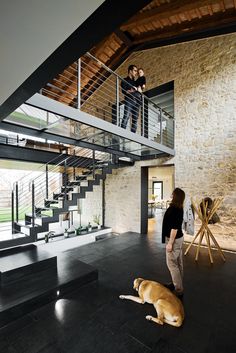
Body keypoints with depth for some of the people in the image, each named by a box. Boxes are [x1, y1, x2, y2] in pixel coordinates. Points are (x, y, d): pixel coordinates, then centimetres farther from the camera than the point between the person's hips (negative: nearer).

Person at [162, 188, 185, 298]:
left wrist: (170, 243, -20)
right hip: (179, 238, 10)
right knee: (178, 263, 19)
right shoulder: (179, 208, 4)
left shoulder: (174, 209, -25)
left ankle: (179, 290, 11)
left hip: (174, 239, -10)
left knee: (172, 264, 2)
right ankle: (177, 284, 34)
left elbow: (174, 228, -26)